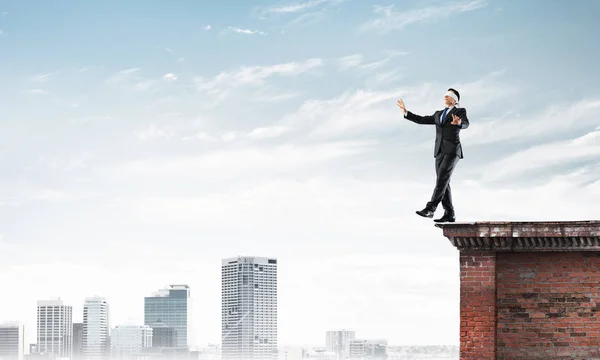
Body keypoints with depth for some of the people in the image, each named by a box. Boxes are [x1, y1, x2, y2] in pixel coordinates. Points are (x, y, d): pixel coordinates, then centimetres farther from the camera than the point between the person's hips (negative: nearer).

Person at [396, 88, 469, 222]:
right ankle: (449, 214, 1)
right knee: (443, 182, 0)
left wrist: (458, 123, -41)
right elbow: (421, 120, 25)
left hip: (452, 150, -7)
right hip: (440, 151, 7)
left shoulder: (460, 111, 5)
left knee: (442, 179, -18)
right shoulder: (438, 114, 25)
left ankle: (430, 209, -26)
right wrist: (406, 112, 15)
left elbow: (465, 124, -16)